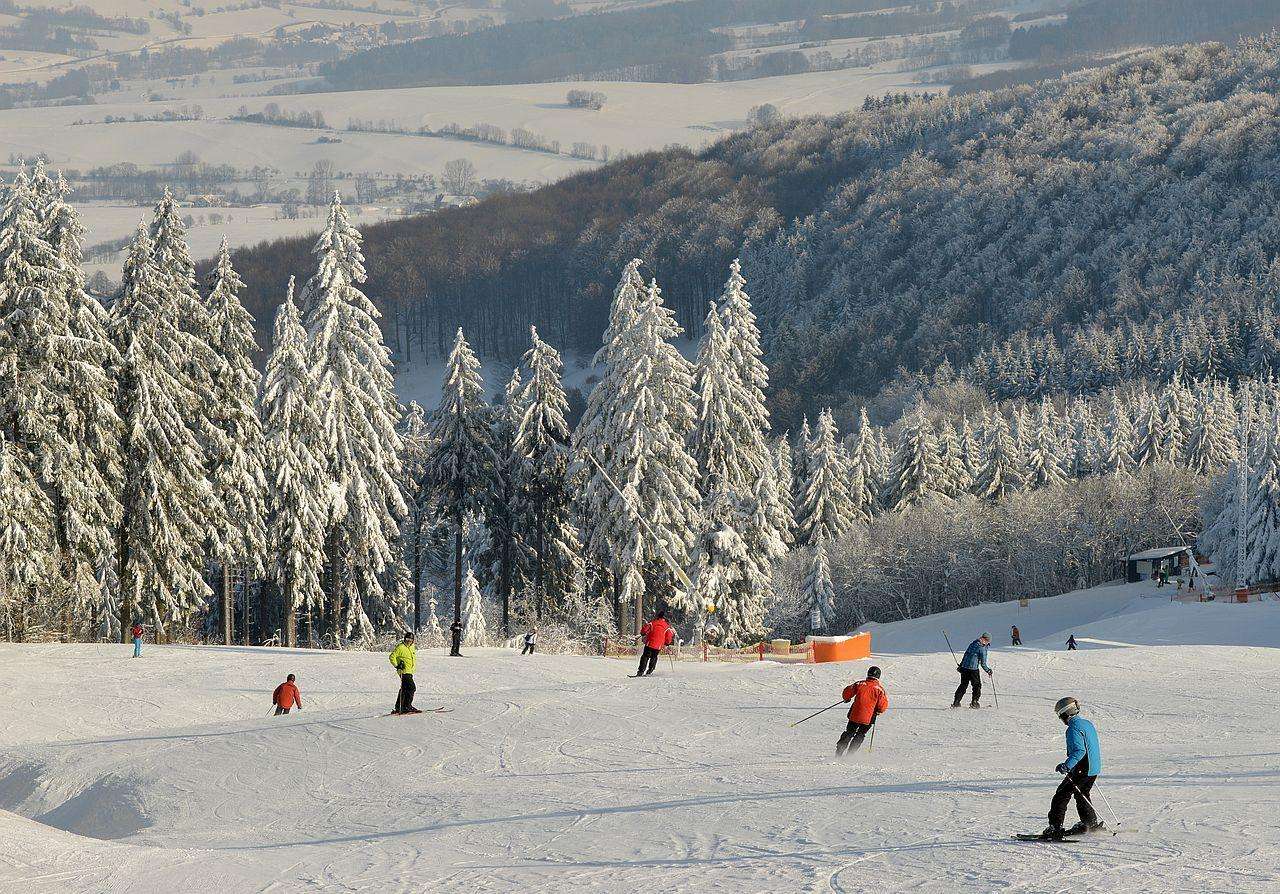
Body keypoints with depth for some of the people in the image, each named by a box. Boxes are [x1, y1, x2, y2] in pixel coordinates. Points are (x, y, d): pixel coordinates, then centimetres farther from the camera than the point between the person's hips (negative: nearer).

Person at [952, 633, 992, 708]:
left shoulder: (972, 644, 10)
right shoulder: (983, 648, -10)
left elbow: (965, 654, 18)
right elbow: (983, 663, -9)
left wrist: (960, 665, 27)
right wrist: (988, 670, 7)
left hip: (964, 668, 6)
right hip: (973, 668, -6)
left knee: (963, 685, 15)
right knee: (977, 685, 11)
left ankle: (956, 702, 12)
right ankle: (974, 702, 9)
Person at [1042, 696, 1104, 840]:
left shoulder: (1074, 728, -17)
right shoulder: (1088, 724, 12)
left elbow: (1079, 751, -28)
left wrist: (1067, 765, -37)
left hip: (1081, 770, -9)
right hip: (1094, 769, 9)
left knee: (1061, 796, -5)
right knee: (1082, 795, 28)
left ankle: (1055, 827, -9)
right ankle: (1092, 823, 38)